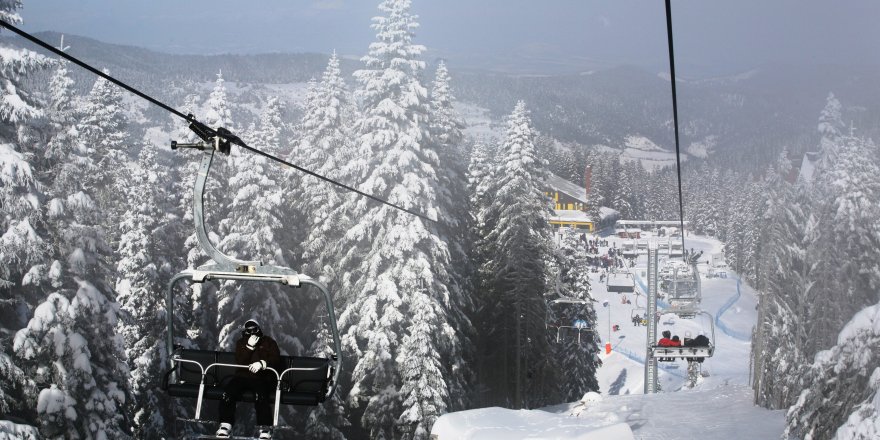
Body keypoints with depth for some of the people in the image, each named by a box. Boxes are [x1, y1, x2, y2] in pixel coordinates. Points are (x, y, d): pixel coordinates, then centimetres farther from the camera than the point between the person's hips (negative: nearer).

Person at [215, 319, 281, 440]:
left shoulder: (269, 342, 11)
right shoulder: (241, 343, 17)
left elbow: (276, 360, -2)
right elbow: (239, 361, 2)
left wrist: (261, 363, -20)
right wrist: (249, 346, -11)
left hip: (262, 378, -3)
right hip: (243, 376, 3)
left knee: (261, 395, -37)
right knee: (228, 391, -28)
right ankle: (225, 426, -22)